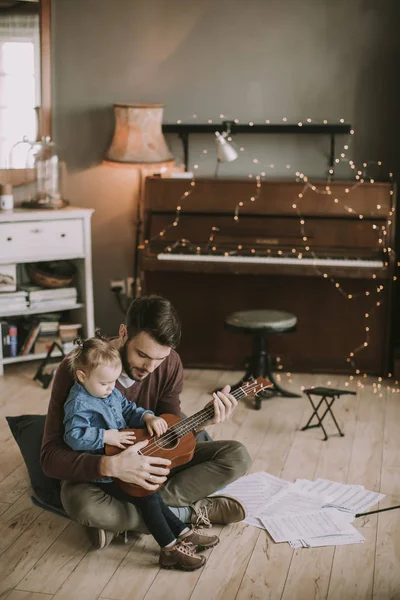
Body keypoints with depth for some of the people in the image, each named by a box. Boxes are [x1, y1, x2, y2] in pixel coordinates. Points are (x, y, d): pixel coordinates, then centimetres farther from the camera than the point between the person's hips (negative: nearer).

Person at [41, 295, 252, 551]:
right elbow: (51, 455, -28)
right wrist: (110, 466, -44)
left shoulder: (169, 364, -12)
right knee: (82, 503, -40)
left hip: (150, 457, 4)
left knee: (237, 456, -14)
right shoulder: (76, 369, -25)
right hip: (96, 469, -4)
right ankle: (189, 512, -19)